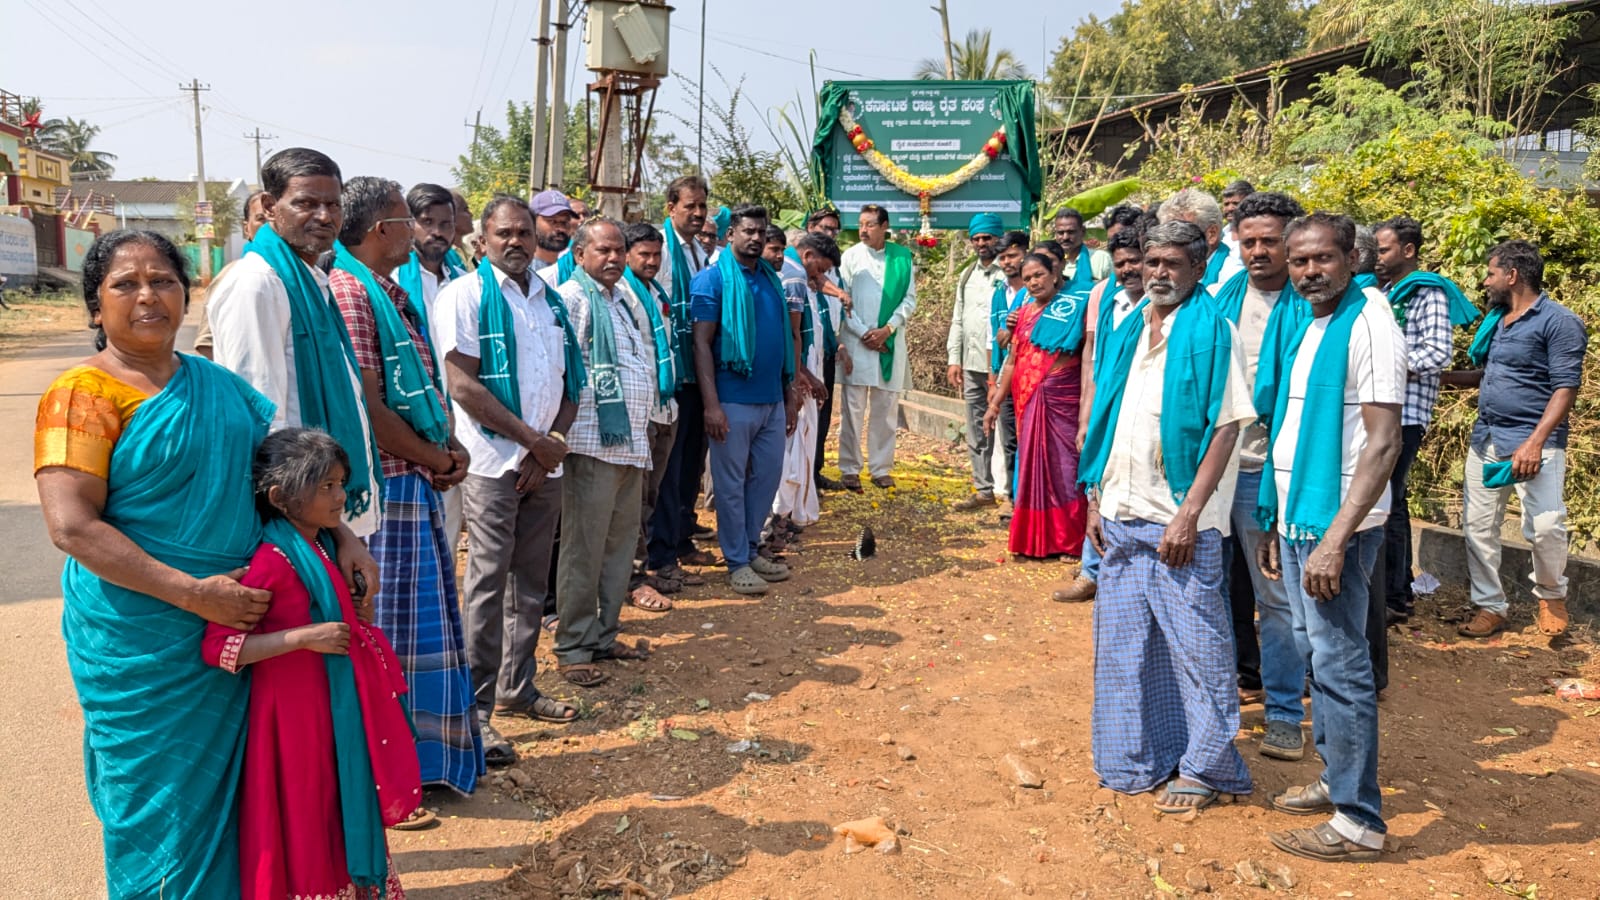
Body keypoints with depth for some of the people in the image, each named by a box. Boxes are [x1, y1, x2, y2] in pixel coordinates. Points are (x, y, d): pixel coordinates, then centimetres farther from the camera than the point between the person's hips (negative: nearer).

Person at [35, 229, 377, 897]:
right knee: (162, 808, 8)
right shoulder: (82, 395, -9)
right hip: (142, 643, -5)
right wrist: (193, 592, -22)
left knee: (229, 788, 16)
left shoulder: (219, 385, 8)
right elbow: (72, 525, -17)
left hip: (236, 624, 5)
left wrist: (340, 536, 4)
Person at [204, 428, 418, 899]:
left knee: (342, 815, 20)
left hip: (336, 707, 8)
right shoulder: (271, 561, -21)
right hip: (296, 713, -8)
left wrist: (359, 613, 4)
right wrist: (305, 636, -27)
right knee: (302, 824, 7)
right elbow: (217, 645, -25)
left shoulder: (325, 547, 5)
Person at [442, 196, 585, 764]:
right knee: (488, 583, -4)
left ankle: (516, 688, 25)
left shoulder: (551, 302, 14)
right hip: (492, 460, -6)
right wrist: (533, 440, -13)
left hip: (544, 462, 6)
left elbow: (570, 385, 13)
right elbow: (463, 384, -13)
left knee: (531, 582, 12)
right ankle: (476, 707, 4)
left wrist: (551, 443, -3)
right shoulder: (466, 294, -4)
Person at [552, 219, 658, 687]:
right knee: (584, 547, -3)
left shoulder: (628, 298, 18)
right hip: (593, 442, -8)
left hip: (632, 440, 8)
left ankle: (604, 634, 24)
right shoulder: (572, 298, -8)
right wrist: (567, 425, -16)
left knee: (621, 542, 13)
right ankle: (573, 647, 7)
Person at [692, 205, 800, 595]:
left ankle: (751, 548, 29)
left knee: (767, 476, 14)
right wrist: (711, 404, -18)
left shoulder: (771, 279, 12)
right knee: (732, 482, 4)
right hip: (733, 401, -6)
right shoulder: (713, 279, -6)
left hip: (772, 400, 6)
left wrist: (790, 394, 13)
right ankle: (737, 562, 15)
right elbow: (701, 343, -11)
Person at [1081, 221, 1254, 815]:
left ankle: (1206, 767, 18)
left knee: (1196, 645, 3)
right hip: (1120, 515, 6)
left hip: (1178, 519, -6)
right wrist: (1096, 500, 11)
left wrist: (1189, 514, -18)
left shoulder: (1210, 332, -7)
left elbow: (1225, 428, -12)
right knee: (1124, 642, 13)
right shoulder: (1126, 333, 12)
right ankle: (1140, 758, 28)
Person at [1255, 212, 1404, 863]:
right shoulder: (1303, 330, 13)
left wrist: (1335, 540, -23)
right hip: (1296, 516, 8)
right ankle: (1336, 779, 31)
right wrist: (1275, 524, 16)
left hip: (1335, 522, -8)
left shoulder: (1368, 325, -12)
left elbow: (1383, 443, -18)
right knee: (1314, 653, 16)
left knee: (1339, 663, -3)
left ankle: (1358, 821, 8)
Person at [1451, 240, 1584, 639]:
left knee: (1544, 526, -10)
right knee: (1478, 525, 6)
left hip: (1532, 442, -7)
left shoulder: (1558, 321, -10)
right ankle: (1489, 606, 17)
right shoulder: (1495, 319, 13)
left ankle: (1551, 594, 18)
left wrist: (1535, 442, -24)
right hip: (1486, 437, 7)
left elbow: (1566, 388, -16)